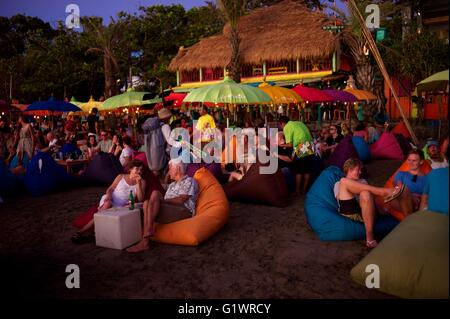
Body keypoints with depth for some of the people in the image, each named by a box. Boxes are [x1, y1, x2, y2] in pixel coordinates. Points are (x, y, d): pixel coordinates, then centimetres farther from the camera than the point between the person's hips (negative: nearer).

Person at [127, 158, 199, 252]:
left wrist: (162, 200, -11)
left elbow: (181, 200, -10)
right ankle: (144, 240, -35)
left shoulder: (189, 181, 6)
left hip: (184, 211, -7)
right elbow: (165, 203, 17)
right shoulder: (172, 185, 32)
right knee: (147, 202, -19)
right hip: (169, 211, 7)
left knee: (155, 193, -25)